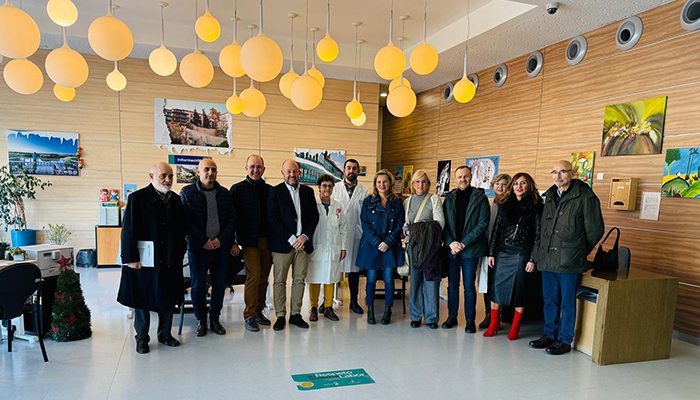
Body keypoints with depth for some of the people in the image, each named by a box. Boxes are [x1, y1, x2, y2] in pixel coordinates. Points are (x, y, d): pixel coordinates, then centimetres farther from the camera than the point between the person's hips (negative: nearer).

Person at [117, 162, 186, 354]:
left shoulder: (176, 200, 7)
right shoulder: (137, 198, -8)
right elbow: (128, 230, -11)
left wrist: (179, 255, 10)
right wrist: (131, 258, -15)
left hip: (170, 260, 5)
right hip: (144, 260, -4)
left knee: (169, 299, 12)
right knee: (142, 298, 8)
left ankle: (165, 334, 28)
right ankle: (142, 338, 23)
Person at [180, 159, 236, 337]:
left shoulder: (225, 193, 8)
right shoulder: (187, 192, 0)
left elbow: (232, 219, 5)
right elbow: (185, 221, -7)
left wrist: (221, 239, -9)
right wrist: (204, 241, -14)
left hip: (221, 247, 3)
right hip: (197, 248, -2)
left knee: (219, 285, 8)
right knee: (198, 286, 6)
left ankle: (215, 319, 23)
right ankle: (201, 320, 22)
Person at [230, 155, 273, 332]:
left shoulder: (270, 190, 10)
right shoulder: (238, 189, 0)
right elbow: (233, 216, -3)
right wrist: (233, 242, -9)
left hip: (268, 240, 4)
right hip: (250, 241, -4)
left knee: (263, 278, 9)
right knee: (253, 277, -6)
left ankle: (259, 311, 22)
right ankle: (249, 316, 5)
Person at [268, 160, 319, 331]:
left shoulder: (308, 191, 11)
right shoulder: (275, 192, -1)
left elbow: (314, 216, 8)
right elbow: (273, 219, -8)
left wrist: (305, 236, -6)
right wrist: (291, 239, -13)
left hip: (303, 242, 4)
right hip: (282, 244, -3)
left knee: (299, 280, 9)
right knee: (280, 281, 2)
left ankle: (296, 314, 19)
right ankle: (280, 316, 13)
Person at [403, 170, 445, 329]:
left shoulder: (434, 199, 6)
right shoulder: (407, 202, 16)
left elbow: (439, 222, -4)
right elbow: (404, 223, 13)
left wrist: (425, 232, -16)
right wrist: (407, 231, -7)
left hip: (430, 244, -2)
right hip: (413, 244, 3)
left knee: (430, 278, -3)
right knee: (415, 279, 4)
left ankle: (431, 317, 8)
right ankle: (415, 316, 15)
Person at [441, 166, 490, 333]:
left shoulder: (480, 198, -1)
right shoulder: (449, 198, 9)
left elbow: (483, 224, -8)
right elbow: (443, 223, 6)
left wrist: (464, 243, -13)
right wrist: (451, 242, -10)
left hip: (470, 249, -3)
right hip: (451, 249, 3)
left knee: (469, 286, 3)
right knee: (452, 285, 10)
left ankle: (470, 320, 15)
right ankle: (452, 317, 23)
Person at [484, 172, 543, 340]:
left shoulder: (535, 206, -1)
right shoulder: (505, 204, 9)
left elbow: (538, 234, -4)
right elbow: (496, 229, 10)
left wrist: (533, 259, -8)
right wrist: (491, 253, 5)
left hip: (522, 253, -3)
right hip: (502, 251, 3)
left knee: (519, 288, 3)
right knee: (497, 285, 4)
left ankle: (515, 326, 18)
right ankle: (494, 323, 19)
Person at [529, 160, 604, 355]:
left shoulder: (585, 197, -7)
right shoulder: (550, 196, 13)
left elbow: (596, 229, -4)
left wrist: (579, 251, 4)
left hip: (569, 261, -6)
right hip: (547, 258, 6)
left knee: (567, 302, 4)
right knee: (549, 300, 15)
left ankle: (565, 340, 17)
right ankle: (549, 335, 28)